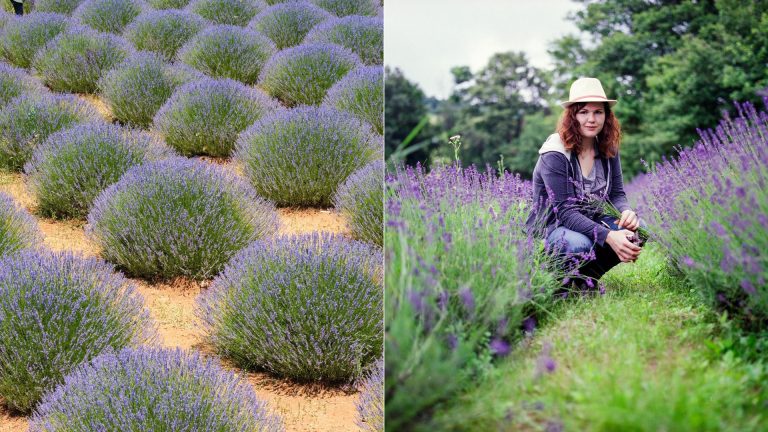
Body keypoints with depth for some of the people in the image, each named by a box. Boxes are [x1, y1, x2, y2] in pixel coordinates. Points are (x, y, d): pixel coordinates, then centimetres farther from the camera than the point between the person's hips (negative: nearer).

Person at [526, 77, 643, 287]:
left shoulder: (607, 149, 2)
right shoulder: (555, 155, -19)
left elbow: (617, 194, 1)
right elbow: (565, 211, -25)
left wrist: (626, 211, -25)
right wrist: (608, 236, -36)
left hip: (591, 221, 7)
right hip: (551, 228, -7)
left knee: (636, 229, -19)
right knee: (579, 245, -39)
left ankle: (586, 277, -1)